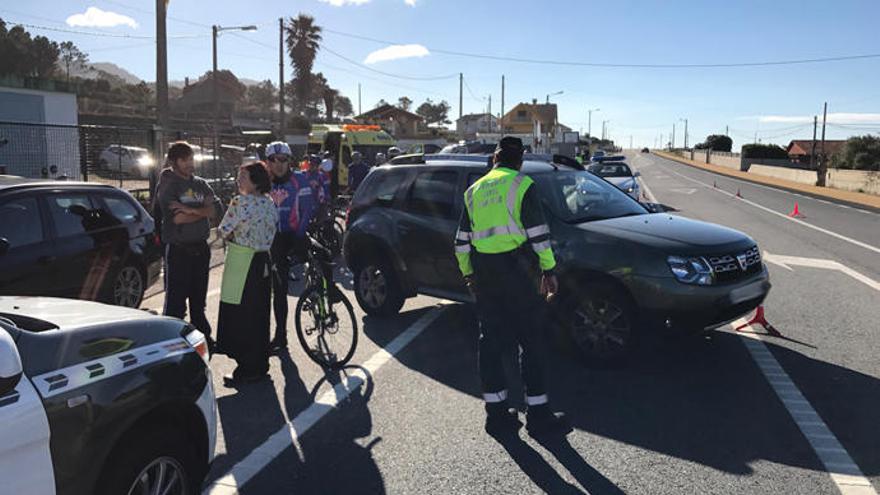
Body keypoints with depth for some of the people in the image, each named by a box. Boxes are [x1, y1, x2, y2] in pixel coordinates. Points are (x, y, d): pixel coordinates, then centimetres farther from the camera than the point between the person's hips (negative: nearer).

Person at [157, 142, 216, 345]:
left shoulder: (201, 184, 10)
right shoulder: (167, 186, -7)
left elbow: (212, 211, -4)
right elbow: (178, 218, -18)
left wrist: (191, 210, -19)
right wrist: (202, 211, -6)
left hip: (200, 248, 6)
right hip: (178, 250, -6)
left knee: (199, 299, 17)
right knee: (176, 301, -3)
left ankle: (203, 337, 28)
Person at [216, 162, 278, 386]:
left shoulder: (241, 202, -16)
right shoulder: (269, 203, 7)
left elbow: (223, 231, -12)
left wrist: (233, 235, 8)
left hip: (241, 262, -8)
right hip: (263, 261, 8)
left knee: (240, 317, 1)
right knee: (259, 314, 15)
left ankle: (246, 371, 7)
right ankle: (260, 365, 24)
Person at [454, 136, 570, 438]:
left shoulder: (474, 190, 14)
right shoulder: (522, 185, -2)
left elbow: (461, 241, 15)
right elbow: (538, 233, -7)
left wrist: (469, 274, 24)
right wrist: (548, 270, 1)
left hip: (483, 272, 5)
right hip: (514, 268, -5)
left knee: (490, 341, 10)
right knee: (531, 340, 2)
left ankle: (496, 413, 16)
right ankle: (538, 415, 6)